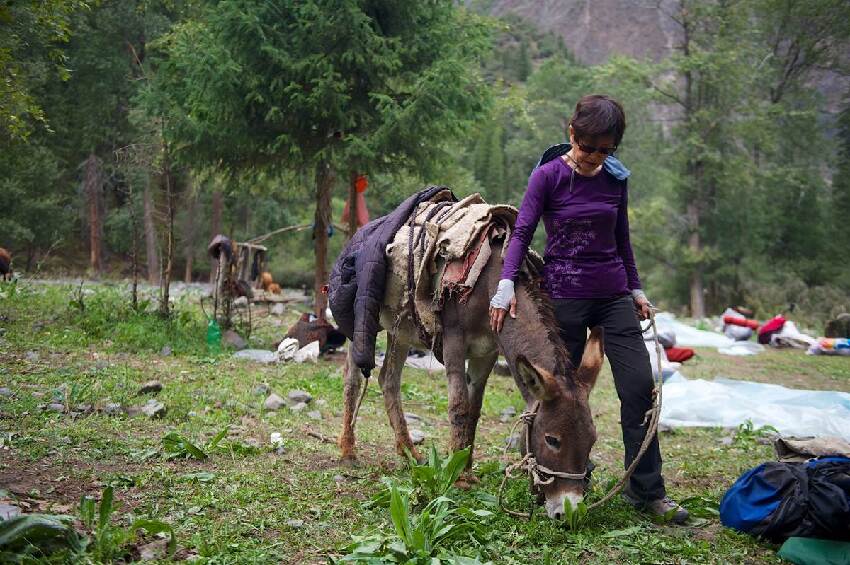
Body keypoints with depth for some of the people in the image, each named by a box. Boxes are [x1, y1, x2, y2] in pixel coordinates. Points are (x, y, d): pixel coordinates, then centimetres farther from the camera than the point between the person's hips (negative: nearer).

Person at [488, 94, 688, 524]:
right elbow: (522, 233, -10)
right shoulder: (548, 176, -6)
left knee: (640, 386, -2)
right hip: (564, 295, -4)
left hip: (614, 294, 4)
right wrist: (506, 285, -21)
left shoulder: (615, 179, 6)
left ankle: (646, 489, 6)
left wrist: (636, 289, 17)